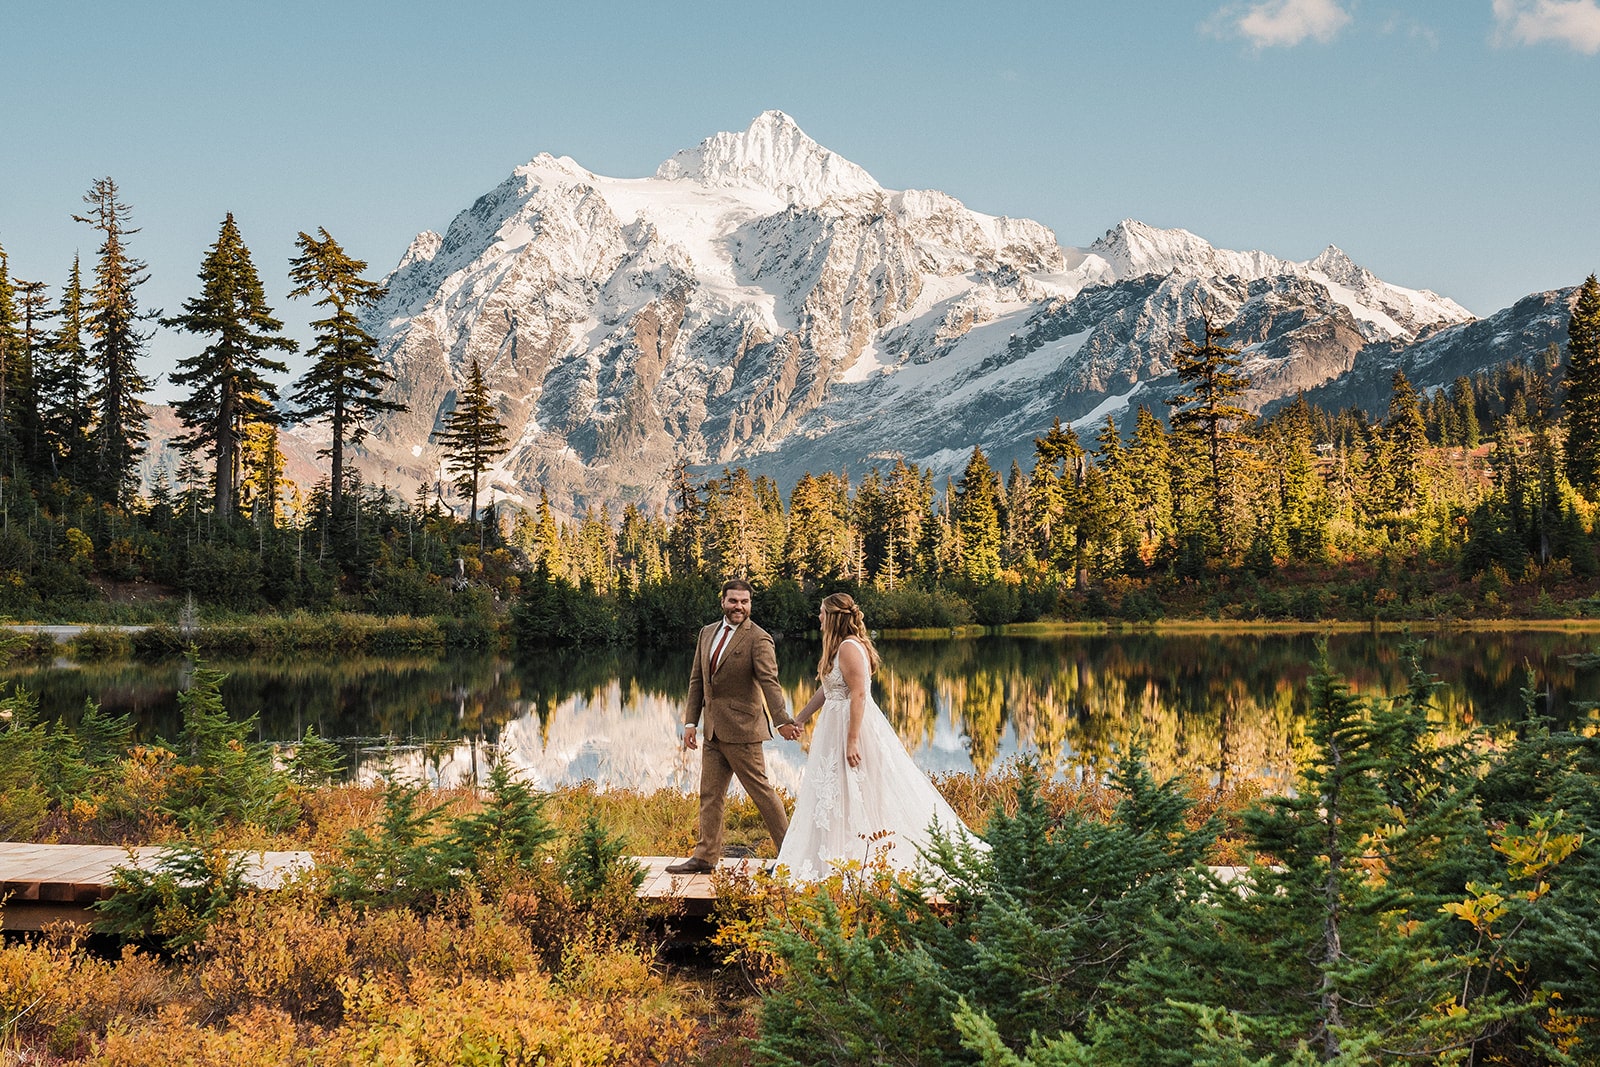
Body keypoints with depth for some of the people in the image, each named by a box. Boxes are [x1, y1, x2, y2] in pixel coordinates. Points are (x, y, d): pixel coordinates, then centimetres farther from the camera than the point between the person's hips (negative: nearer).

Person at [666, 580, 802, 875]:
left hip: (741, 728, -7)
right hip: (713, 729, 7)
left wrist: (782, 721, -35)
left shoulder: (758, 639, -10)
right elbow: (697, 680, 15)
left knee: (760, 789, -1)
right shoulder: (708, 633, 12)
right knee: (710, 794, 12)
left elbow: (769, 682, -22)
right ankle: (705, 856, 21)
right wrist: (691, 721, 8)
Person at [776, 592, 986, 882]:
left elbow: (859, 694, -24)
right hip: (836, 726, 10)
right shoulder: (839, 647, 13)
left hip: (853, 725, -10)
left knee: (857, 795, -4)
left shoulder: (849, 648, -18)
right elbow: (826, 690, 21)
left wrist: (852, 740, -27)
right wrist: (798, 719, 26)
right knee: (839, 796, 13)